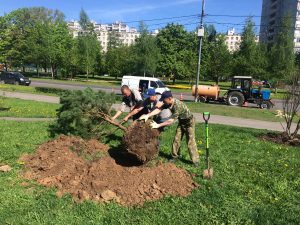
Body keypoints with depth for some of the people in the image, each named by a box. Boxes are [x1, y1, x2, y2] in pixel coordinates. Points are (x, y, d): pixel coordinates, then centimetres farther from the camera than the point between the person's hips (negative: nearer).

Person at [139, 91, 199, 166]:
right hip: (181, 122, 8)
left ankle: (195, 161, 1)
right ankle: (175, 156, 19)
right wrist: (148, 115, -33)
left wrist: (158, 125, -37)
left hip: (189, 122, -8)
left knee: (190, 141, -7)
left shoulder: (178, 106, -38)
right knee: (176, 139, 6)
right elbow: (159, 109, -20)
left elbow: (171, 121, -38)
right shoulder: (168, 103, -13)